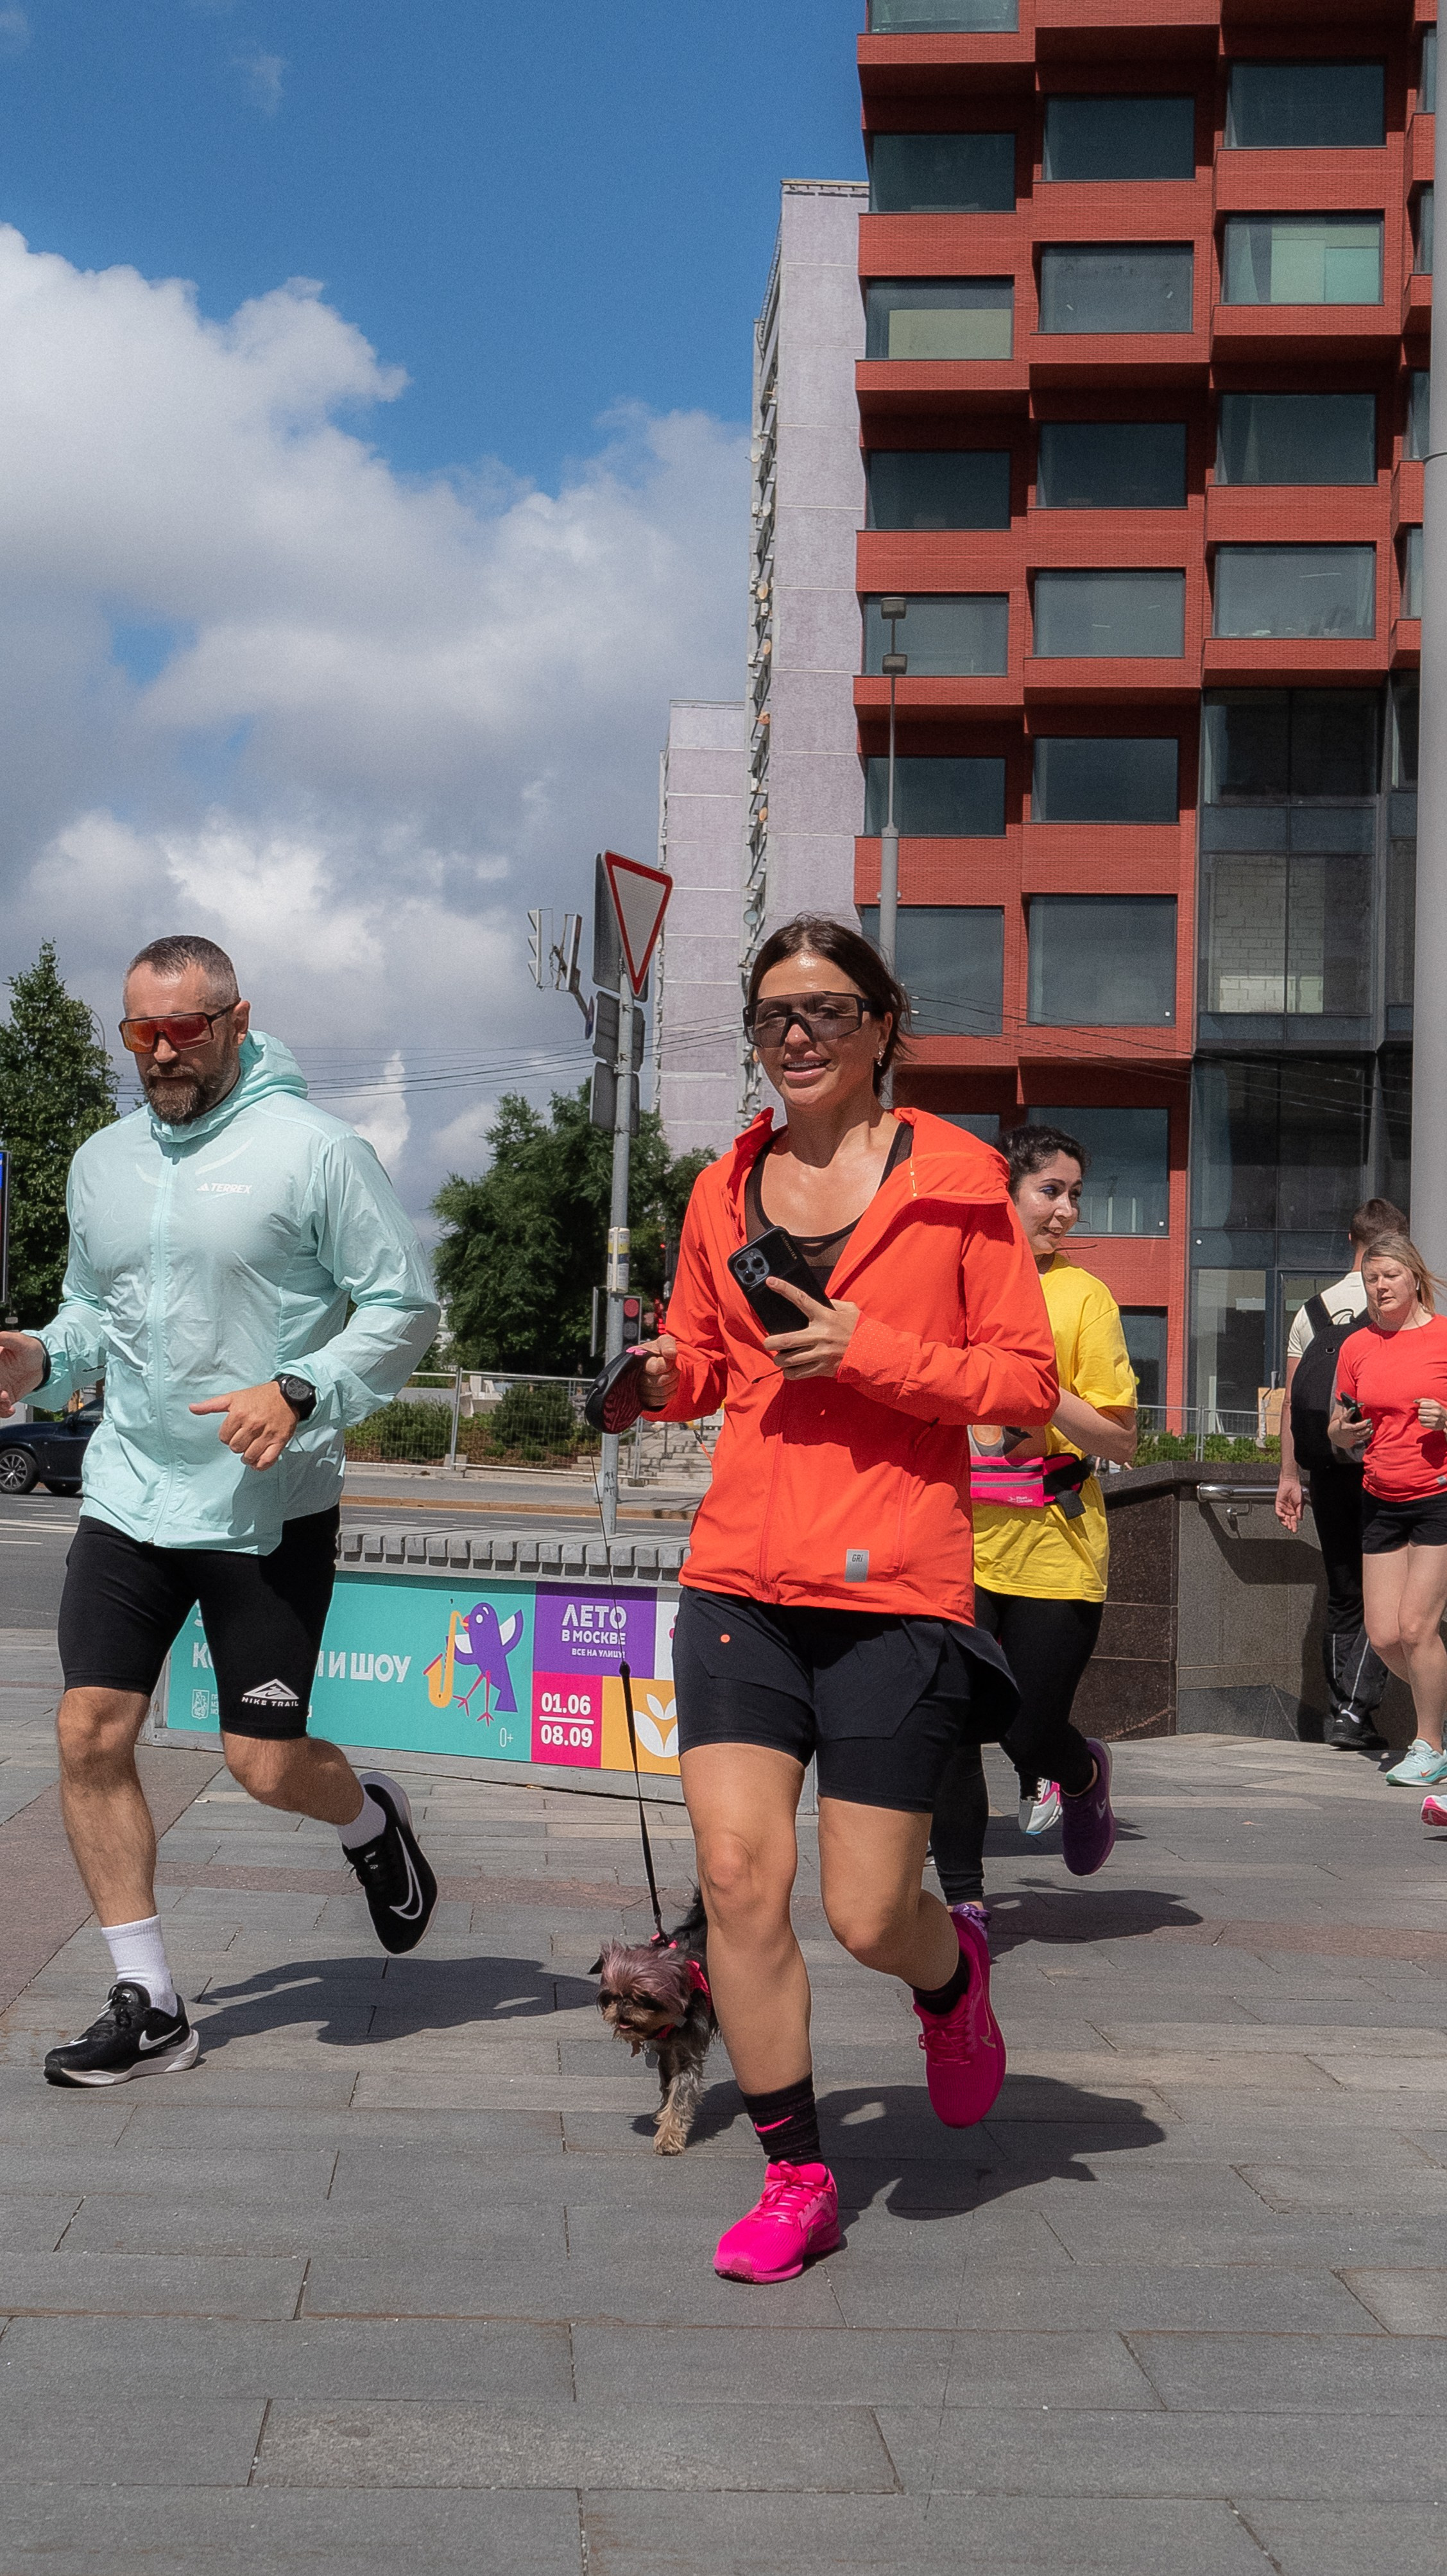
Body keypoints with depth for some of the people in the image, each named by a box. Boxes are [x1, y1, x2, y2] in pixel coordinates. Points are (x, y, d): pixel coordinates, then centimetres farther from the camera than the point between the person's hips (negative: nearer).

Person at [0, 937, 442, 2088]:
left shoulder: (312, 1148, -8)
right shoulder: (104, 1161, 11)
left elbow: (405, 1307, -8)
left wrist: (300, 1392, -22)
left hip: (269, 1509, -5)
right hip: (127, 1497, 5)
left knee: (266, 1764, -2)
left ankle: (372, 1817, 35)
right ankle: (148, 2003, 10)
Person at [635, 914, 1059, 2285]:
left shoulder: (957, 1178, -1)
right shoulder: (725, 1190, 11)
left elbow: (1029, 1378, -3)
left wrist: (868, 1353, -15)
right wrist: (663, 1374, -1)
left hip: (895, 1591, -3)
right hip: (740, 1579, 3)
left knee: (867, 1918, 0)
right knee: (736, 1875, -6)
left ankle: (951, 1973, 38)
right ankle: (795, 2176, 11)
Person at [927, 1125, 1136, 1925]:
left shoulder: (1082, 1296, -1)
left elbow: (1121, 1441, -4)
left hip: (1055, 1550, -2)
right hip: (957, 1541, 2)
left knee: (1031, 1734, 2)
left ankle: (1083, 1773, 38)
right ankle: (964, 1900, 9)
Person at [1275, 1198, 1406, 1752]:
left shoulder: (1312, 1310, 6)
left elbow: (1292, 1399, 6)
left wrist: (1288, 1475, 10)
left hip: (1328, 1468, 4)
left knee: (1343, 1595, 13)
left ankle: (1340, 1713, 14)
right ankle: (1356, 1709, -9)